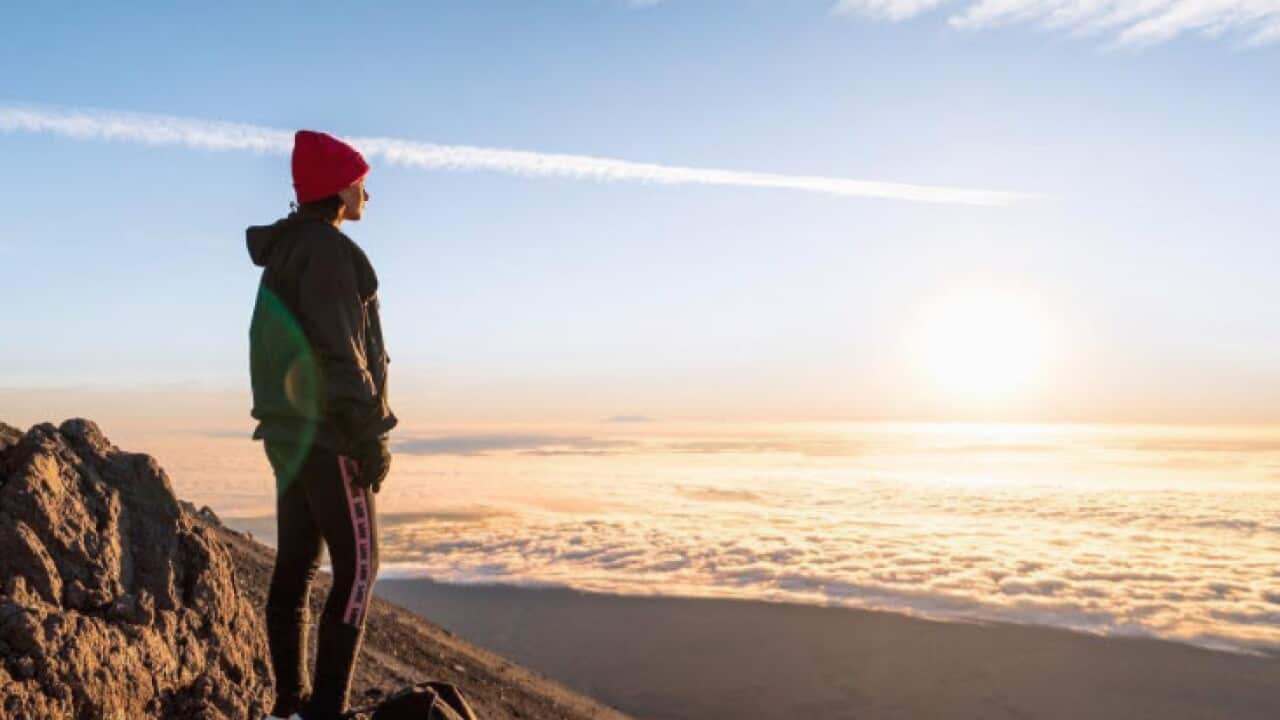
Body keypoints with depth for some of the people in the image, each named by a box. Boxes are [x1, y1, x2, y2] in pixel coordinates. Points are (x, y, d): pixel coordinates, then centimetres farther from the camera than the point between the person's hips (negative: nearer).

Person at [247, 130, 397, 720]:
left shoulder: (287, 255, 17)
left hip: (292, 431, 10)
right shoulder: (326, 249, -15)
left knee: (296, 566, 12)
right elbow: (339, 354, -22)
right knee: (357, 568, -3)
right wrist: (372, 437, -19)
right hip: (327, 433, -10)